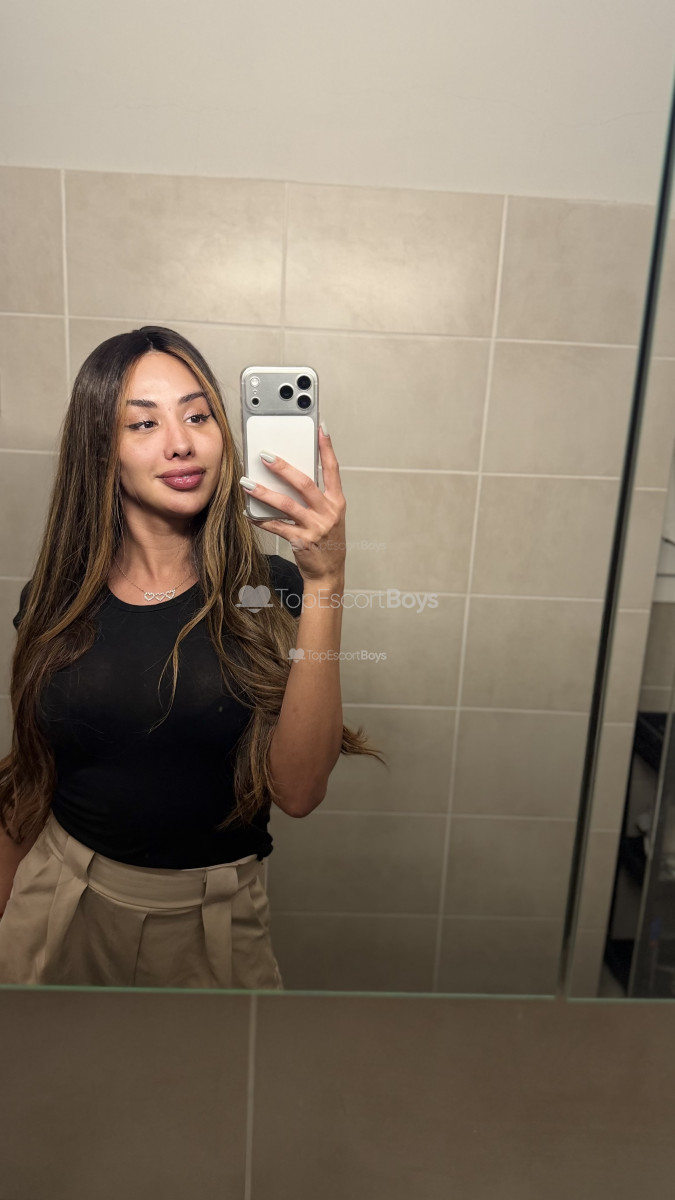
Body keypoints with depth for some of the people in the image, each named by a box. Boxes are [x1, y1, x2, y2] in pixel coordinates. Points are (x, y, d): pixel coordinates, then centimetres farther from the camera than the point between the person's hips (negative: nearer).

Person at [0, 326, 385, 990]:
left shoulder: (272, 589, -13)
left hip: (210, 923, -1)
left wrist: (326, 580, -31)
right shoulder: (55, 600, -6)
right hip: (62, 905, 2)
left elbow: (298, 790, -25)